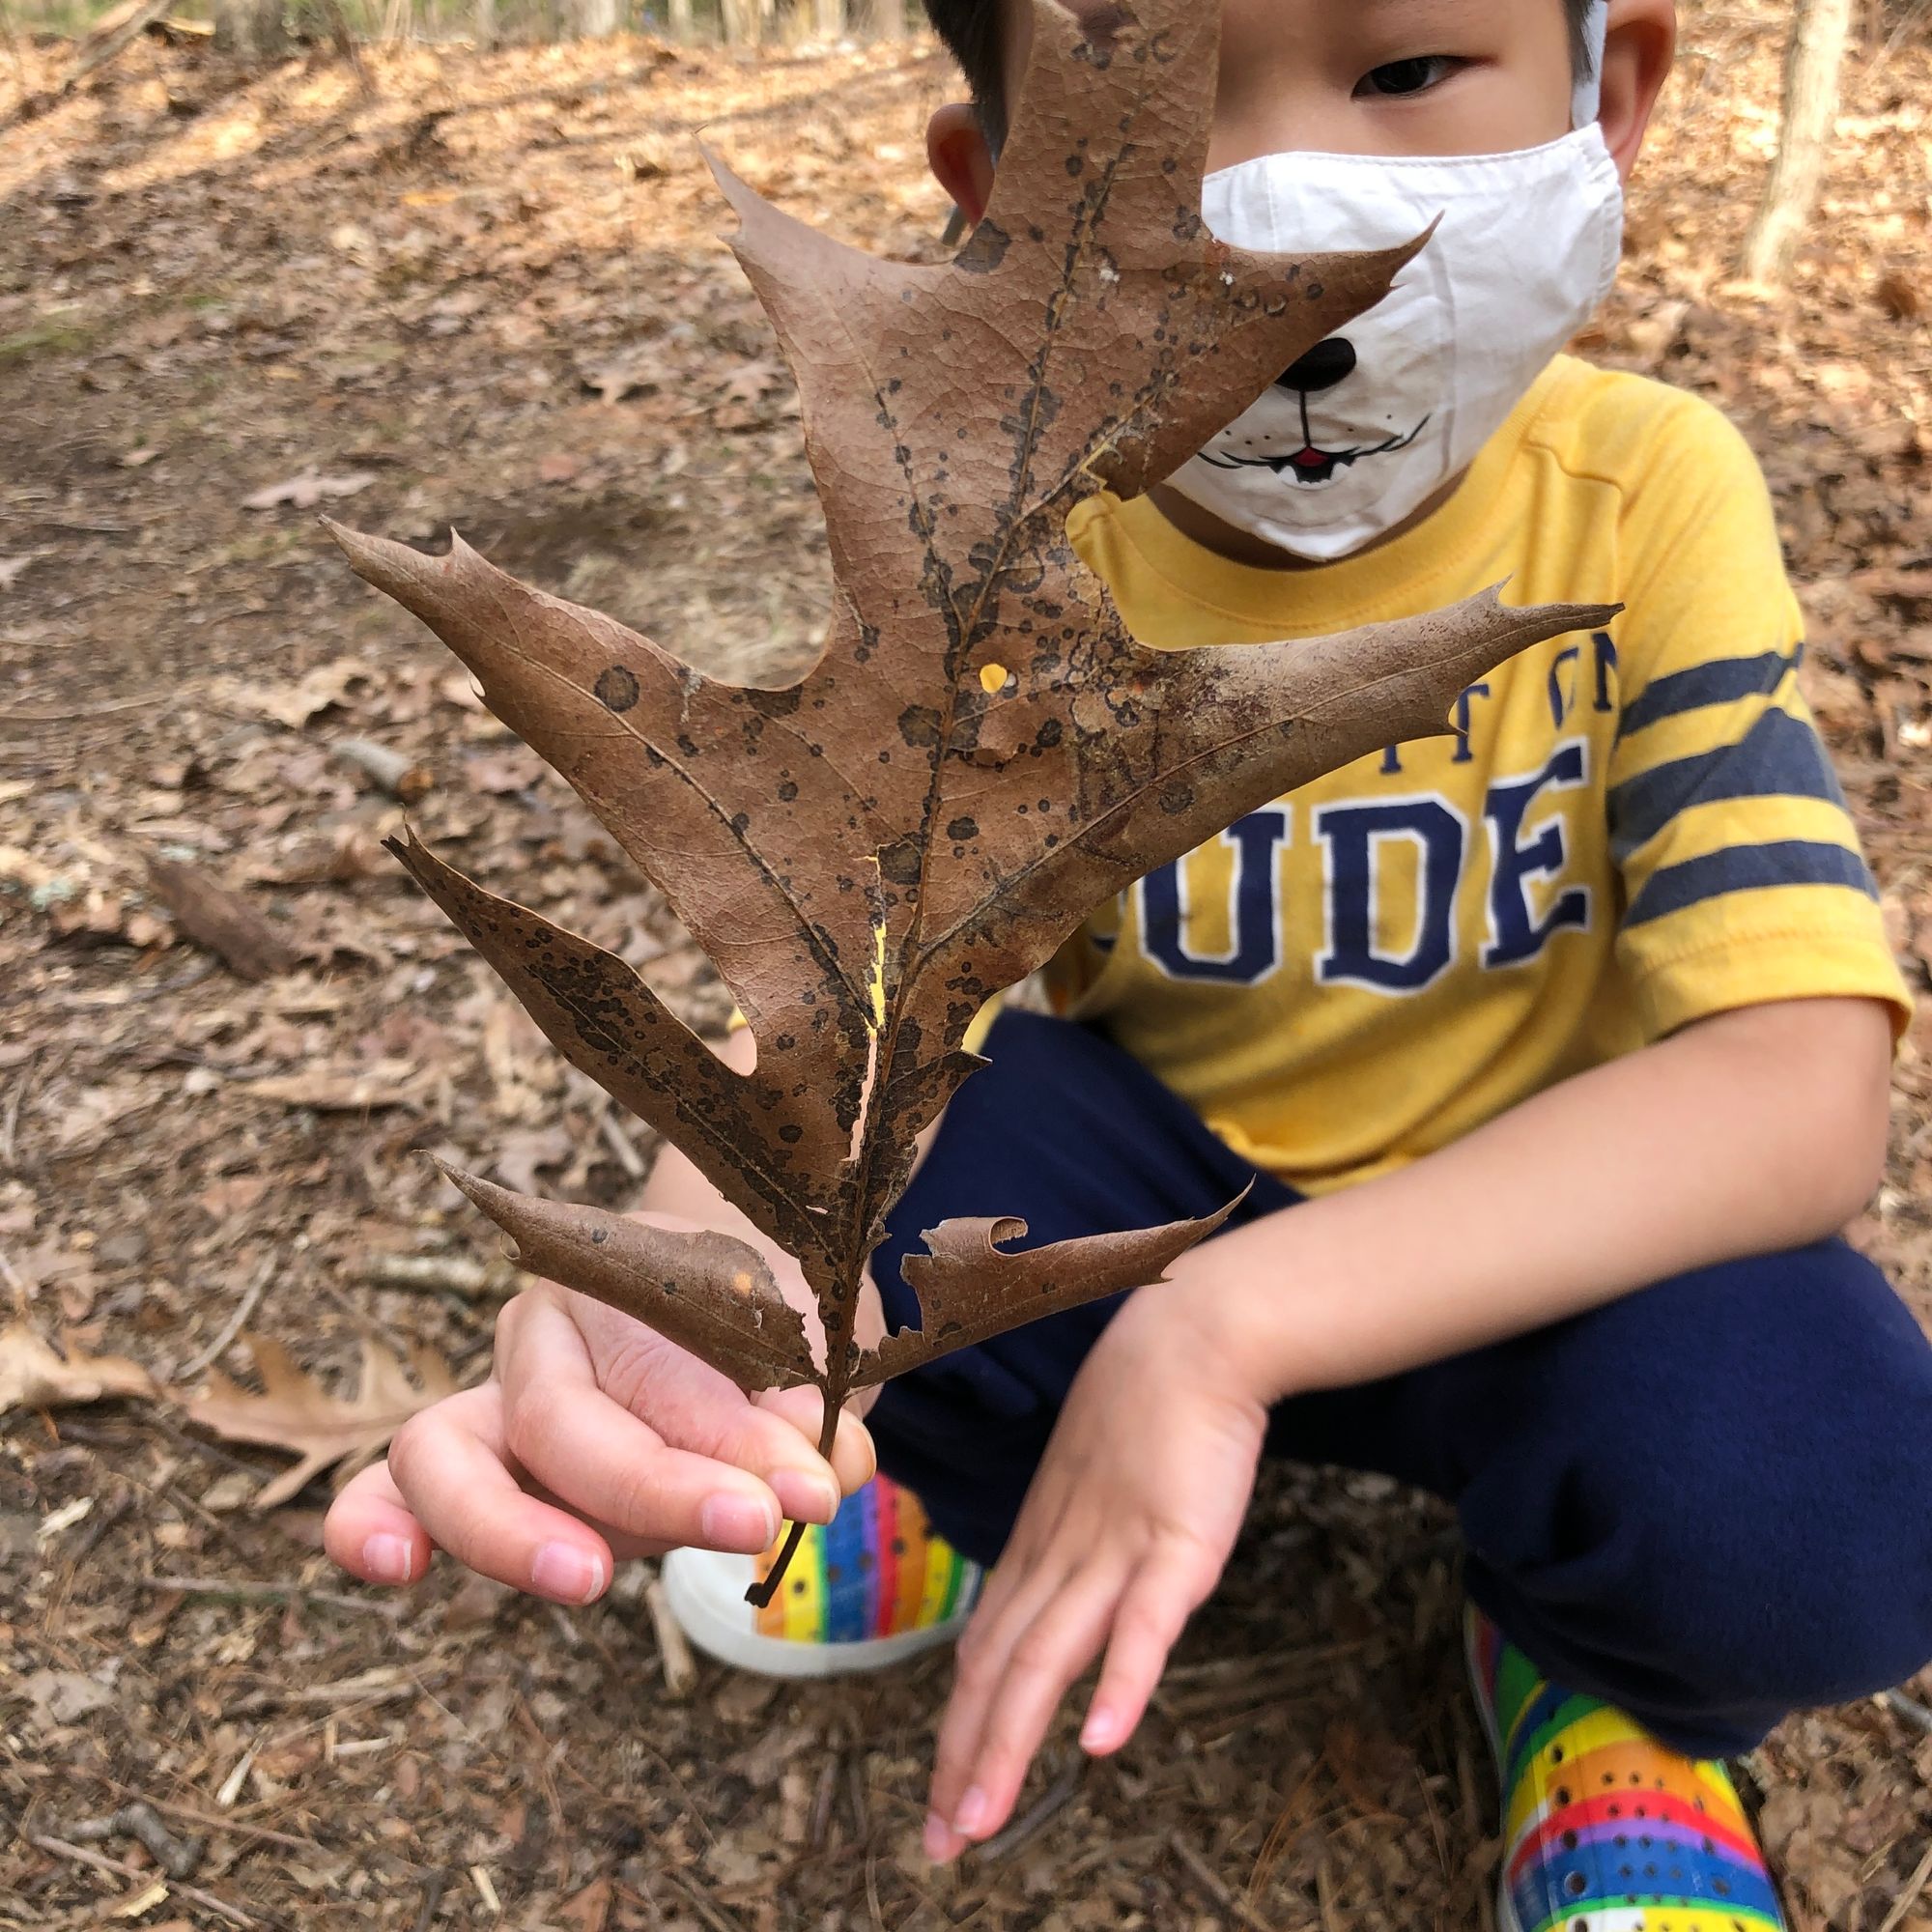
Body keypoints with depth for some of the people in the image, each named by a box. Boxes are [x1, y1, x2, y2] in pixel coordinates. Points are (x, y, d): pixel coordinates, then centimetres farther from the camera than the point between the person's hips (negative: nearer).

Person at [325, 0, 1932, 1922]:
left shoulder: (1642, 495, -20)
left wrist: (1232, 1320, -40)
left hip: (1528, 1237, -1)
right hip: (1148, 1189, 2)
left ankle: (1607, 1679, 4)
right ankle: (984, 1485, 6)